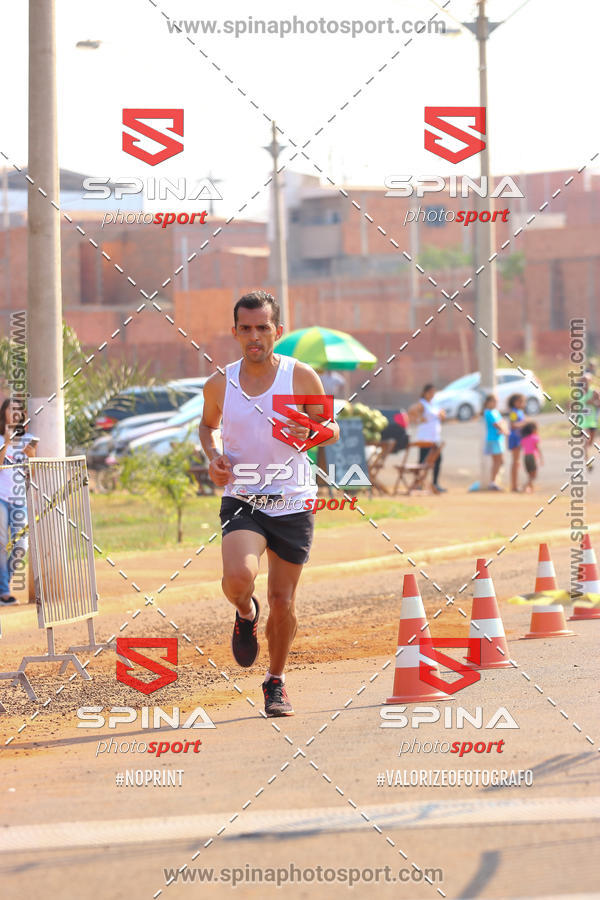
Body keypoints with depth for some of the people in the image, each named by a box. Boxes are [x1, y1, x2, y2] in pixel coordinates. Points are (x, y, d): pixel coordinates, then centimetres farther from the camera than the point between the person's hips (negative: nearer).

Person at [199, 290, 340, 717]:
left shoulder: (301, 377, -5)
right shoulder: (220, 384, 0)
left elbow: (332, 429, 5)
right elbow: (207, 425, 20)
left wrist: (311, 433, -18)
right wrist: (213, 455, -1)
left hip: (292, 504, 0)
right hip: (242, 500, 0)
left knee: (283, 601, 5)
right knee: (238, 577, -26)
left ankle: (276, 683, 27)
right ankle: (246, 614, 11)